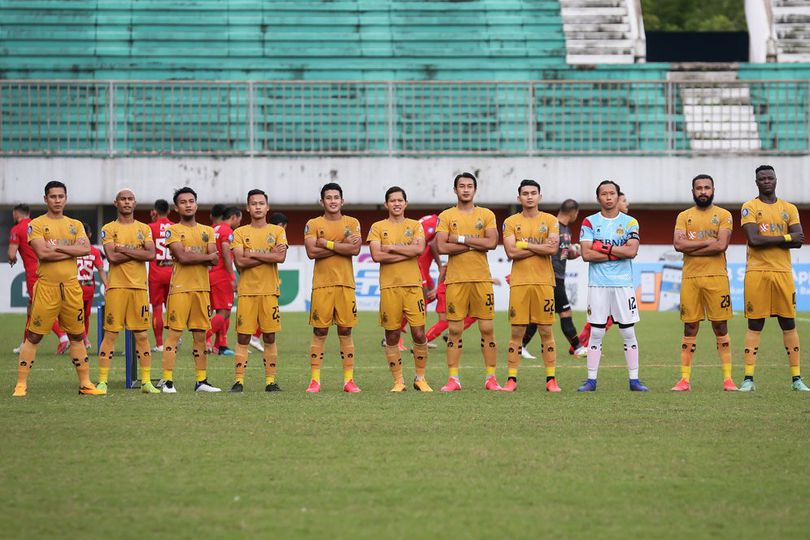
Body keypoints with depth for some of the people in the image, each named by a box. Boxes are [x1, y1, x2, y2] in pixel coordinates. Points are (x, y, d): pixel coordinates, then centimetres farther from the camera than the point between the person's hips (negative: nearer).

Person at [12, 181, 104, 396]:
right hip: (46, 287, -4)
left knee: (77, 337, 10)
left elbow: (86, 249, -5)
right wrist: (72, 250, -9)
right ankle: (21, 384, 2)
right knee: (33, 336, -2)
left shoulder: (75, 225, 13)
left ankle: (85, 383, 16)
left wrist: (57, 247, -13)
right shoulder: (36, 225, -1)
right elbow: (42, 253, -16)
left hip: (71, 287, 4)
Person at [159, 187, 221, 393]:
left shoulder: (207, 231, 14)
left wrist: (191, 255, -11)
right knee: (174, 334, -7)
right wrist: (206, 255, -5)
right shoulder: (173, 231, 0)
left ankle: (202, 380, 13)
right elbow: (182, 257, -15)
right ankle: (167, 380, -7)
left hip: (202, 288, 5)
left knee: (200, 335, 7)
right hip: (180, 288, -5)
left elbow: (214, 260, 1)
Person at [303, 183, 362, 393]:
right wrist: (343, 245, -9)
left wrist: (327, 244, -10)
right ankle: (315, 380, 1)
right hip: (322, 285, -1)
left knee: (345, 332, 2)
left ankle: (349, 379, 6)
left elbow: (355, 249, -7)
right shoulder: (313, 224, 6)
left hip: (346, 284, 1)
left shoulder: (352, 223, 9)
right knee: (319, 332, -1)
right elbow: (312, 252, -9)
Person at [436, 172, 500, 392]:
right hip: (456, 280, 0)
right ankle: (453, 379, 5)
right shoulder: (446, 216, 5)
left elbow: (492, 243, -8)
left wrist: (461, 238, -10)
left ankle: (491, 378, 6)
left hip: (481, 279, 1)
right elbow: (442, 247, -8)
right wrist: (475, 243, -9)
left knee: (487, 329, 0)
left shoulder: (487, 215, 7)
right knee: (454, 330, 0)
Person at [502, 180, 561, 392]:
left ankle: (551, 379, 5)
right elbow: (511, 252, -7)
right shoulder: (511, 222, 6)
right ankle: (512, 379, 3)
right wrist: (541, 247, -8)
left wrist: (524, 244, -8)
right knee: (517, 331, 0)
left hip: (544, 281, 0)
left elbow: (553, 249, -9)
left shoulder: (550, 221, 6)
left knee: (546, 330, 1)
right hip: (519, 281, 0)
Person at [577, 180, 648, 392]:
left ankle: (634, 379, 7)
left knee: (628, 332, 2)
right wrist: (618, 253, -8)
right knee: (596, 332, 0)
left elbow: (632, 251, -9)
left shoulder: (630, 222, 5)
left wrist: (604, 248, -9)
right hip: (598, 284, 0)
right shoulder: (590, 222, 4)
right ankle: (591, 380, 4)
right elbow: (586, 254, -7)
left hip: (623, 284, 0)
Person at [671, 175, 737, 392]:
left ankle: (728, 378, 2)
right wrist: (708, 242, -9)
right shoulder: (684, 216, 11)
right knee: (690, 329, 3)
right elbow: (678, 244, -5)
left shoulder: (723, 215, 5)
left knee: (721, 328, 0)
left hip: (716, 277, -2)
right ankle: (685, 379, 4)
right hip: (690, 278, 2)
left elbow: (721, 245, -10)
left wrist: (691, 247, -7)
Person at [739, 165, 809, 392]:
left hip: (783, 272, 3)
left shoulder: (789, 209, 12)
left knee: (789, 325, 3)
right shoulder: (750, 207, 3)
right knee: (755, 325, -2)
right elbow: (754, 239, -12)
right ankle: (748, 379, -1)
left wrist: (767, 240, -9)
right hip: (757, 272, -3)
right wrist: (786, 238, -7)